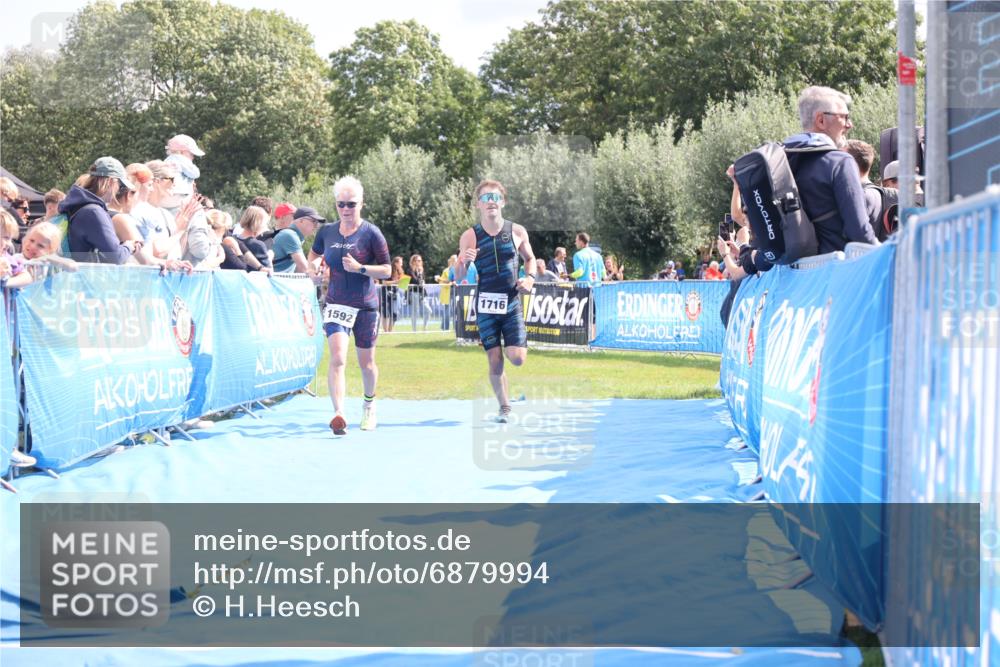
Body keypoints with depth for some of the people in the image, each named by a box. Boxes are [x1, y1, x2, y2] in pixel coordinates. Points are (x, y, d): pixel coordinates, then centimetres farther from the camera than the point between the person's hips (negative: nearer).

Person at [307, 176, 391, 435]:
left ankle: (369, 405, 42)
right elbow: (314, 254, 23)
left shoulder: (371, 233, -8)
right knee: (337, 358, -19)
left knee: (366, 362, 14)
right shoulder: (327, 232, 2)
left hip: (366, 306, -1)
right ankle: (338, 414, -29)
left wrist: (360, 268, -21)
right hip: (336, 304, 1)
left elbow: (386, 270, -7)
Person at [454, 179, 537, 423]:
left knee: (517, 358, -10)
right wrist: (463, 262, -22)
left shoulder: (517, 232, -1)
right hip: (486, 304, 0)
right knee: (495, 360, 0)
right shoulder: (470, 236, -3)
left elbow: (530, 258, 17)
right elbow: (458, 278, -1)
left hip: (512, 303, 0)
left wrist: (530, 278, -2)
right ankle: (504, 407, 19)